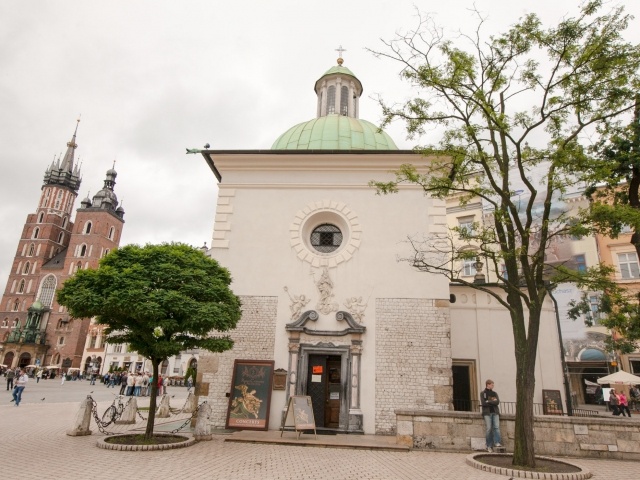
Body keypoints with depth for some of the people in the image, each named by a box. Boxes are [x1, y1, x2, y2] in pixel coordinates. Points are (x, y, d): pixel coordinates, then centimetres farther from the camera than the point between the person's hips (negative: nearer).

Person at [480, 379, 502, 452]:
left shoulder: (494, 393, 16)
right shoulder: (483, 393, 6)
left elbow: (497, 402, 0)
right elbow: (483, 403, -8)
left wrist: (489, 402, -7)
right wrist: (493, 402, -4)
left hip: (495, 412, 3)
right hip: (487, 412, -3)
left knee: (496, 427, -12)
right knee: (488, 428, -5)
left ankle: (497, 442, -16)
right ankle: (489, 446, 0)